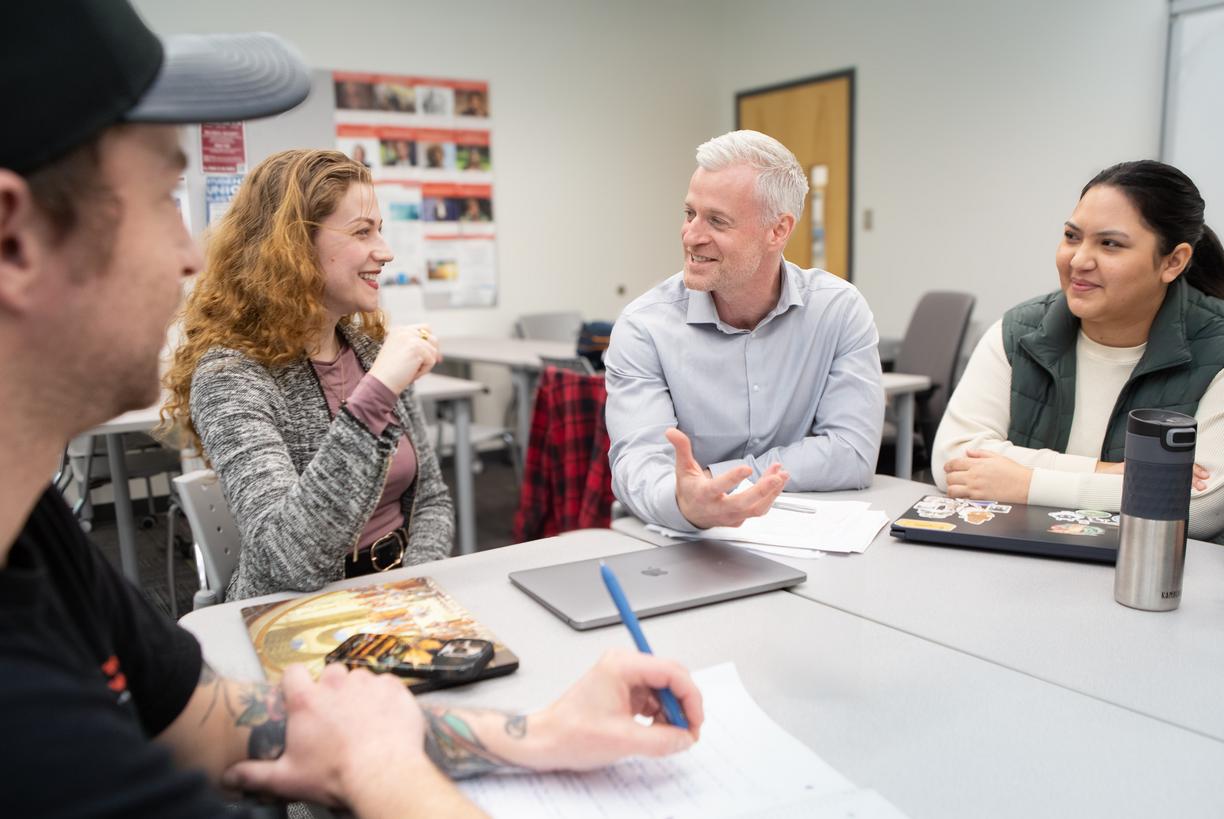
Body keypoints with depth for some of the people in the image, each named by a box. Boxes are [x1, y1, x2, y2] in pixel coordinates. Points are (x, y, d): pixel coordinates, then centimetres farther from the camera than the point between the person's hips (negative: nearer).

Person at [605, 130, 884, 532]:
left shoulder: (839, 310, -4)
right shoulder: (643, 327, -8)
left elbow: (852, 452, -11)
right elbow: (638, 460, -18)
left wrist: (712, 479, -17)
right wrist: (684, 503, -40)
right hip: (683, 539, 0)